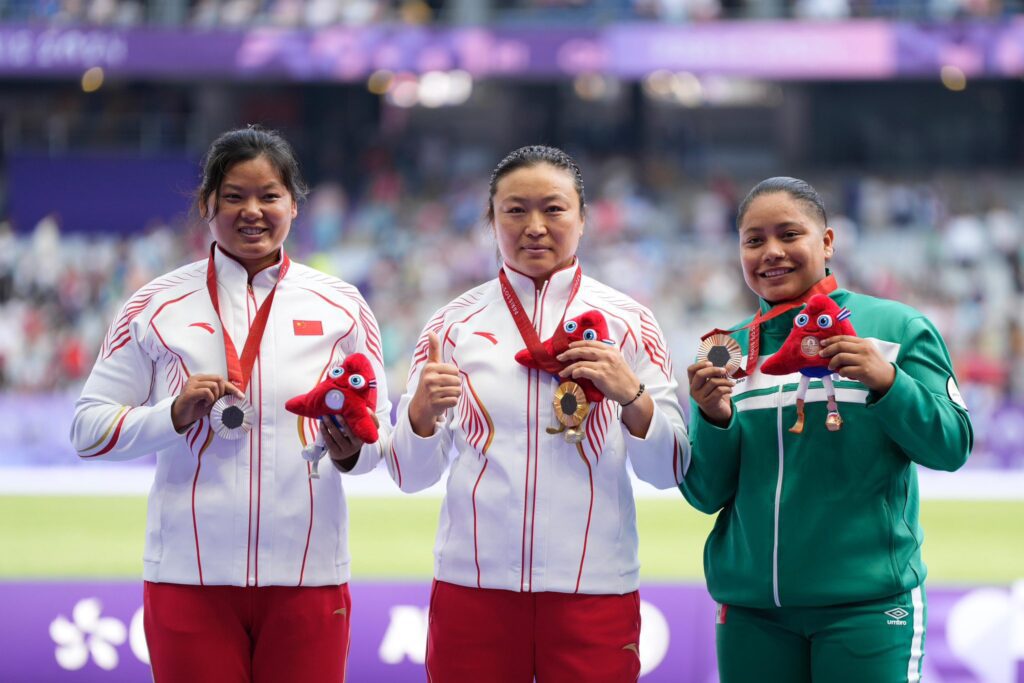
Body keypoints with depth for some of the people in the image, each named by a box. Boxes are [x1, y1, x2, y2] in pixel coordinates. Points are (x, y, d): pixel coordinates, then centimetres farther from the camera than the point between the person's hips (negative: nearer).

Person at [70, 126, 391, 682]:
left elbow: (380, 436, 9)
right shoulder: (156, 305, 4)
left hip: (309, 577, 1)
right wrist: (176, 415, -13)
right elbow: (87, 428, 2)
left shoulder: (340, 304, 8)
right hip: (190, 577, -1)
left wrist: (350, 449, -14)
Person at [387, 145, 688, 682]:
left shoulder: (627, 323, 3)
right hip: (473, 584, 1)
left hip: (595, 588, -1)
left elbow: (668, 470, 1)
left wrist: (632, 396, -16)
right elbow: (411, 474, 4)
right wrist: (423, 410, -16)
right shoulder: (454, 324, 5)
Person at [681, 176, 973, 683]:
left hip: (865, 602, -3)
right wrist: (713, 419, -11)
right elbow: (707, 494, 7)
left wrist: (887, 383, -19)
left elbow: (952, 447, -5)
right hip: (751, 607, 3)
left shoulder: (895, 328, 0)